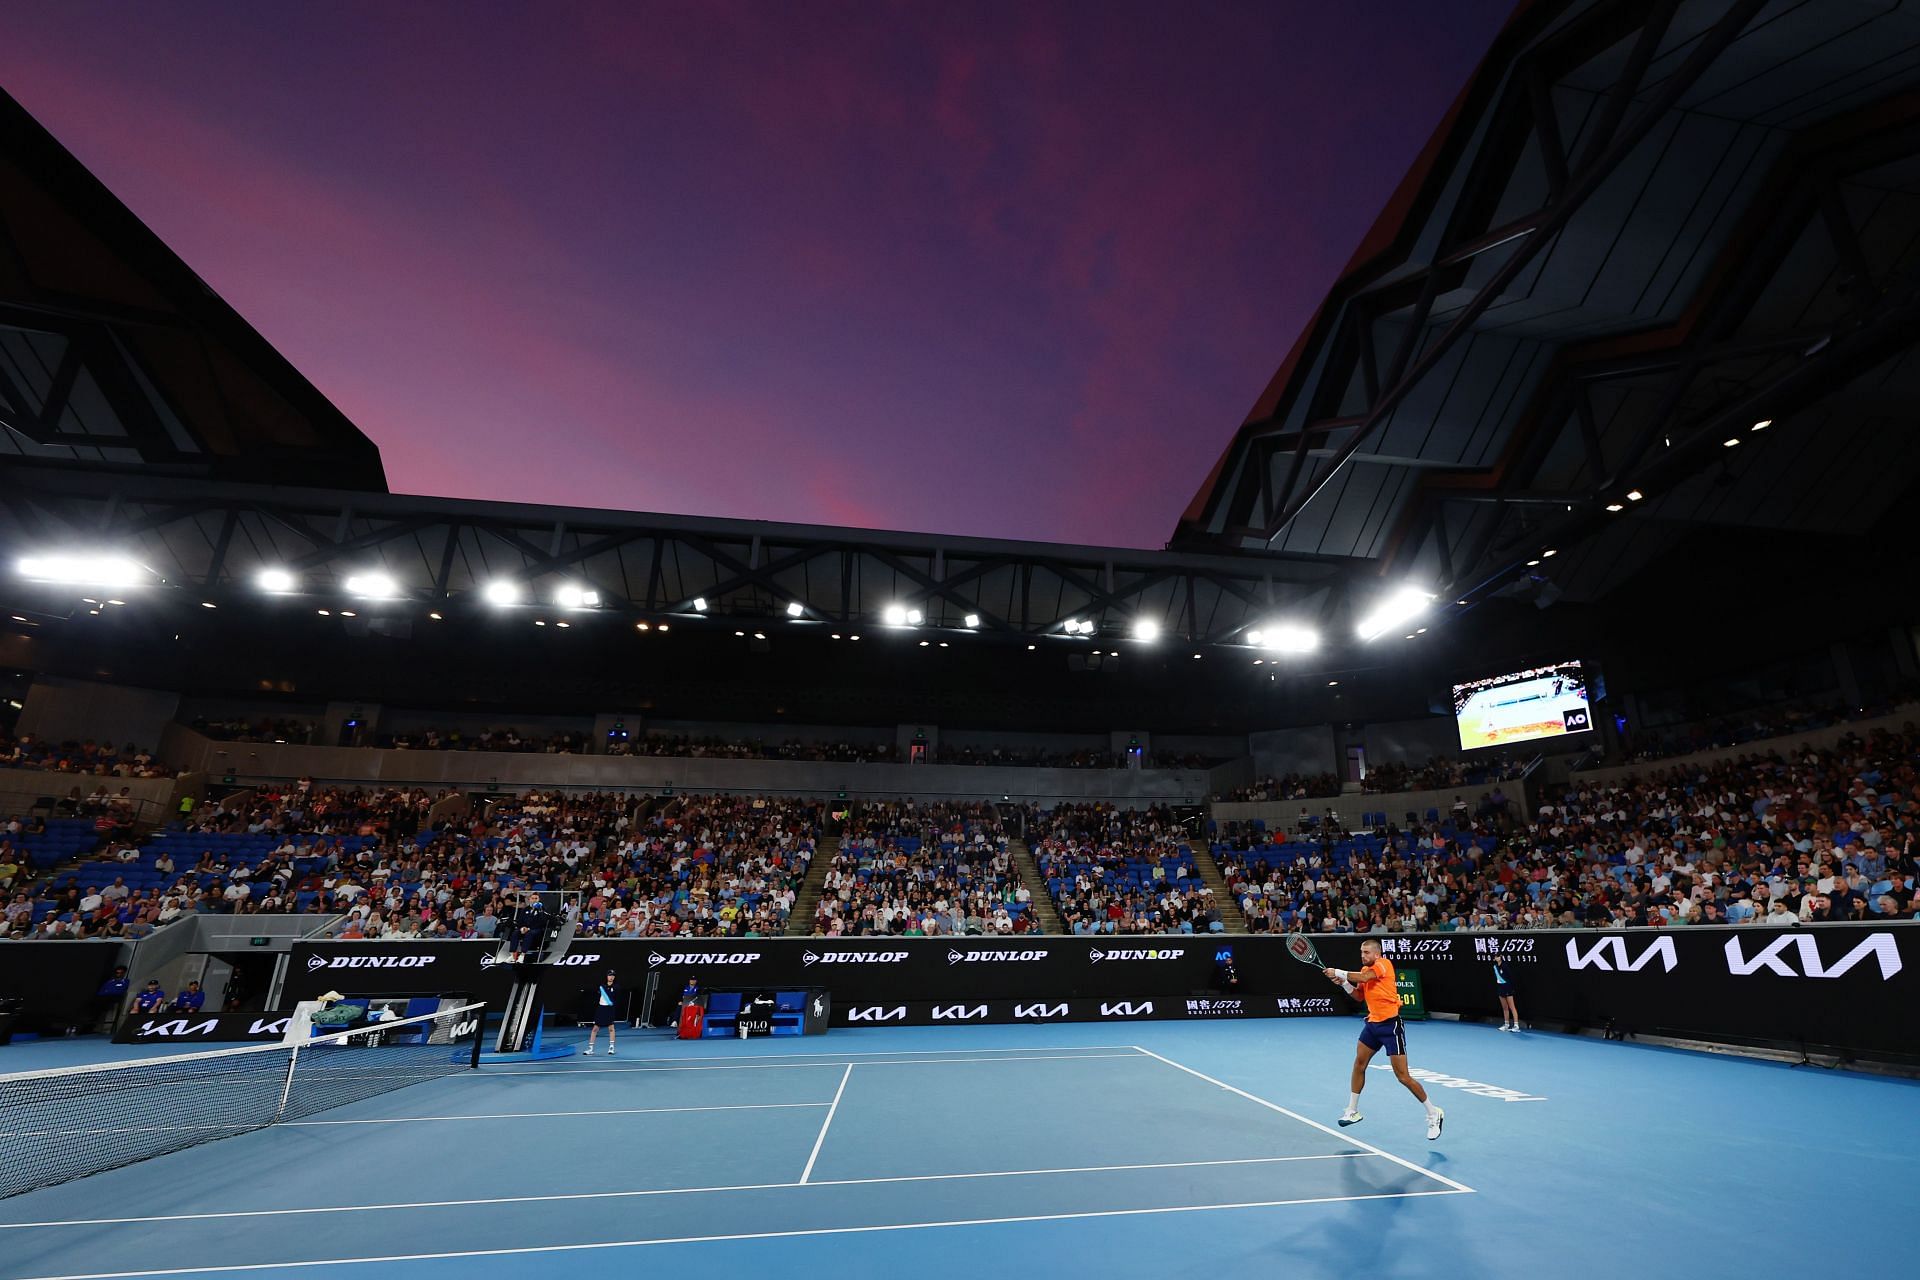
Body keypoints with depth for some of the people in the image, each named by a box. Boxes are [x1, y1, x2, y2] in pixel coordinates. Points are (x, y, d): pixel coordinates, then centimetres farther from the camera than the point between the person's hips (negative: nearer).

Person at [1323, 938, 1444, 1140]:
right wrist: (1343, 983, -5)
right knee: (1359, 1064, 11)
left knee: (1402, 1076, -5)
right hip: (1373, 1023, 8)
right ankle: (1353, 1111, 23)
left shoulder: (1384, 964, -15)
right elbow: (1360, 995, 11)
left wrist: (1338, 972, -20)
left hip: (1390, 1024, -8)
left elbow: (1363, 977, -28)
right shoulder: (1364, 969, 9)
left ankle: (1434, 1115, 16)